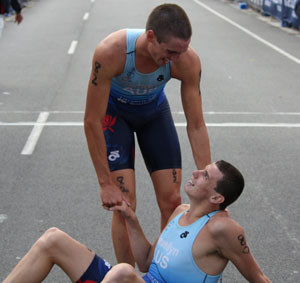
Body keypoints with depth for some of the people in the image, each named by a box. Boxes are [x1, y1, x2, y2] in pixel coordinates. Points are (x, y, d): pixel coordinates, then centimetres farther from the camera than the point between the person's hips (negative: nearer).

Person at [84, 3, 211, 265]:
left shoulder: (188, 60, -31)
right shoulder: (110, 52, -39)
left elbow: (196, 125, -22)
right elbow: (92, 121, -31)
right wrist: (106, 184, -28)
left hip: (154, 110, 3)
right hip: (113, 111, -3)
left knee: (171, 200, -2)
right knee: (124, 202, -13)